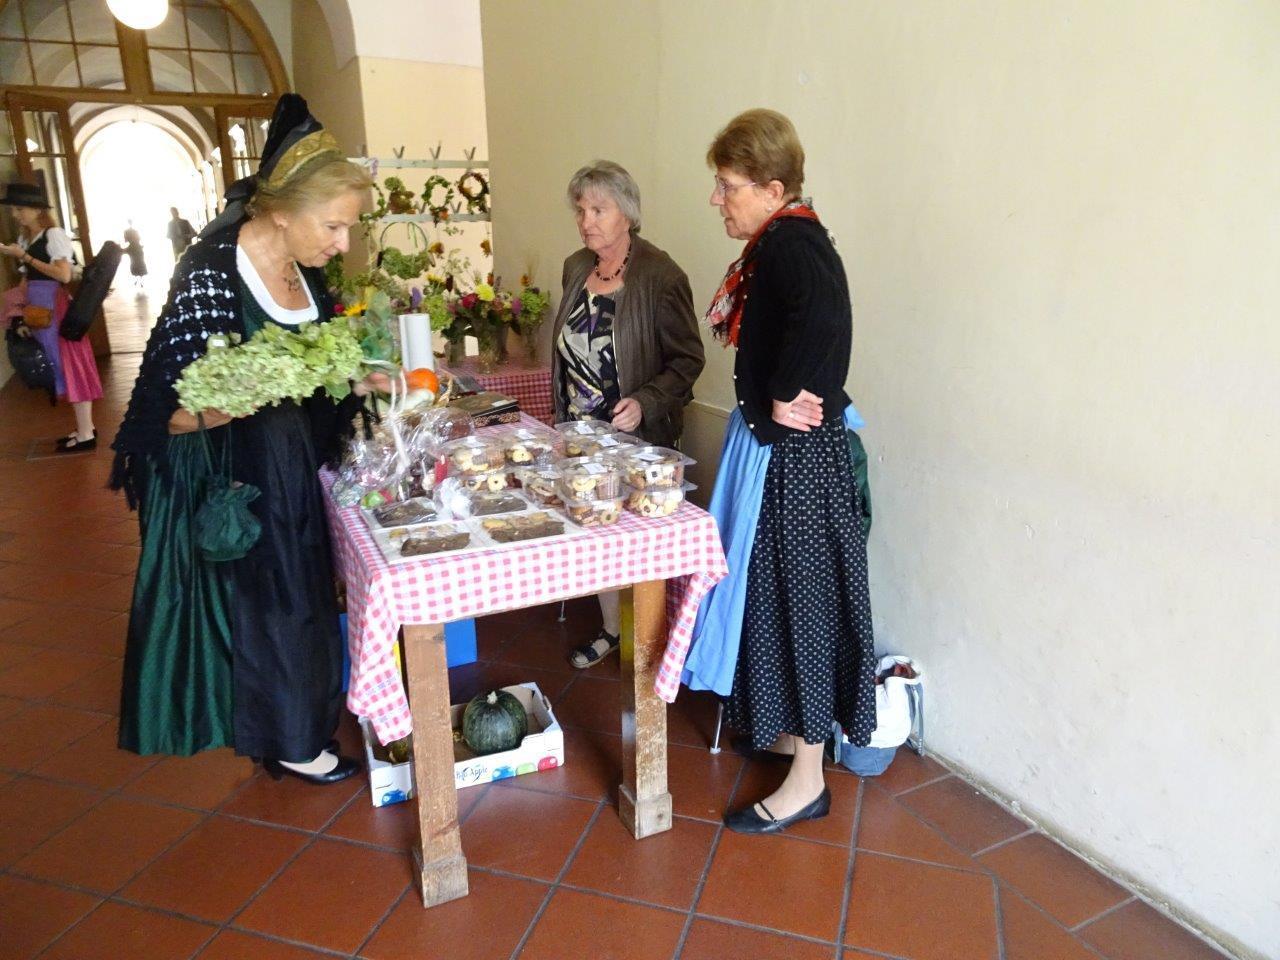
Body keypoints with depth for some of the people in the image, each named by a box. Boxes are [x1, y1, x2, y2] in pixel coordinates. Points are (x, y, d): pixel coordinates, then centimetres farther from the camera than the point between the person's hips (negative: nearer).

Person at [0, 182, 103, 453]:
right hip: (39, 311, 8)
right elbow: (26, 280, 13)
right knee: (62, 366, 12)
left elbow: (64, 275, -20)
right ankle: (85, 427, 20)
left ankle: (86, 435, 3)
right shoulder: (24, 239, 13)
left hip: (56, 308, -8)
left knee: (71, 364, -3)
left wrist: (24, 256, -17)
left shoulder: (54, 234, -10)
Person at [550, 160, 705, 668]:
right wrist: (564, 416, 17)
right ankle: (610, 630, 32)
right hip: (582, 433, 6)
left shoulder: (660, 276, -14)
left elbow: (688, 359, -12)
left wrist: (645, 403, -27)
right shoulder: (576, 268, 7)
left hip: (638, 437, -6)